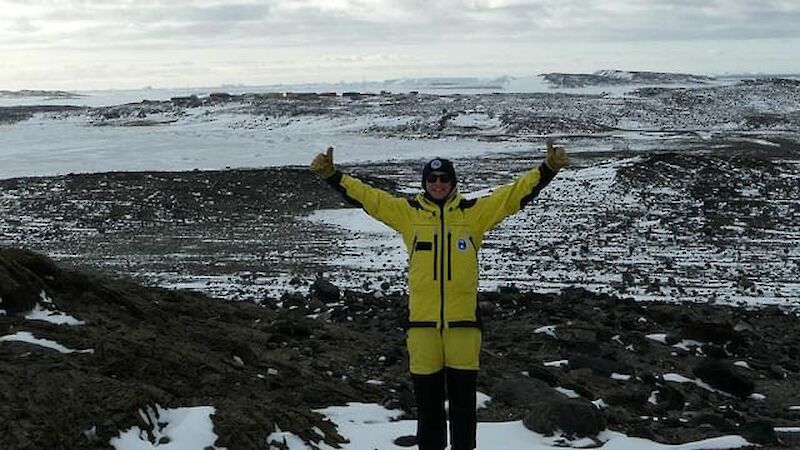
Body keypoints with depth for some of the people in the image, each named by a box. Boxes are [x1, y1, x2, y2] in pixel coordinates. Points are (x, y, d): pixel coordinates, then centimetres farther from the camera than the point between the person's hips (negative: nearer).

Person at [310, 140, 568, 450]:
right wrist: (331, 175, -4)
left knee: (463, 397, 10)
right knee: (427, 398, 11)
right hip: (421, 320, 0)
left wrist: (548, 168, -4)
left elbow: (514, 194, 3)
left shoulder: (474, 212, 5)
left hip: (463, 320, 0)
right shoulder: (408, 212, 5)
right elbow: (367, 196, 3)